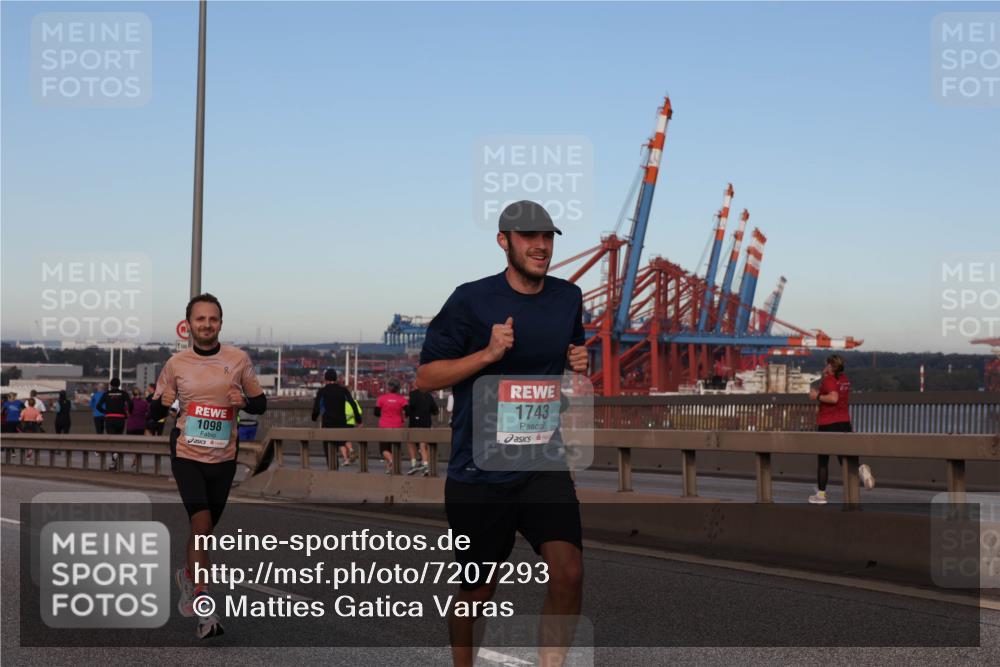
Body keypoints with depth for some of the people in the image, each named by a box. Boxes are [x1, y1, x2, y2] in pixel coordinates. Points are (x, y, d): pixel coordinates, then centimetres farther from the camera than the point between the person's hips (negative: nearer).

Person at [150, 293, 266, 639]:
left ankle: (188, 575, 45)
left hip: (223, 457, 2)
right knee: (202, 524, -18)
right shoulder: (176, 364, 0)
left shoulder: (239, 359, 0)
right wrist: (163, 402, -14)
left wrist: (244, 401, -15)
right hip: (187, 454, -2)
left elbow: (261, 403, 7)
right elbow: (155, 411, 8)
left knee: (204, 527, 15)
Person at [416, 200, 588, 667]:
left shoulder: (569, 298, 7)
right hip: (478, 473, -3)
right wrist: (488, 353, -19)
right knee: (476, 592, 10)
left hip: (543, 466, 3)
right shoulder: (471, 301, -7)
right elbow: (425, 377, -6)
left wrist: (579, 364, 1)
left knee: (568, 572, -19)